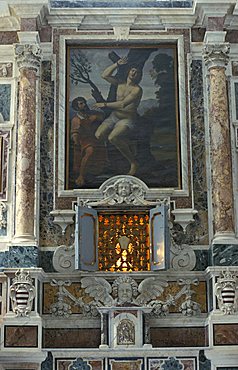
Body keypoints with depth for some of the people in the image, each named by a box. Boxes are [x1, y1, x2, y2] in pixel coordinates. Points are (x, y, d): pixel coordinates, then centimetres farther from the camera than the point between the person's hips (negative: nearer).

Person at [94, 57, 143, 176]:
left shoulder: (137, 89, -14)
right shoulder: (121, 84, 7)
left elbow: (123, 104, -21)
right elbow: (105, 75, 4)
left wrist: (105, 104, -15)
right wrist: (117, 64, -4)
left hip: (127, 120, -7)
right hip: (113, 117, 7)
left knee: (112, 138, -32)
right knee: (99, 135, -15)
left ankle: (133, 163, -17)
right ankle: (125, 141, 9)